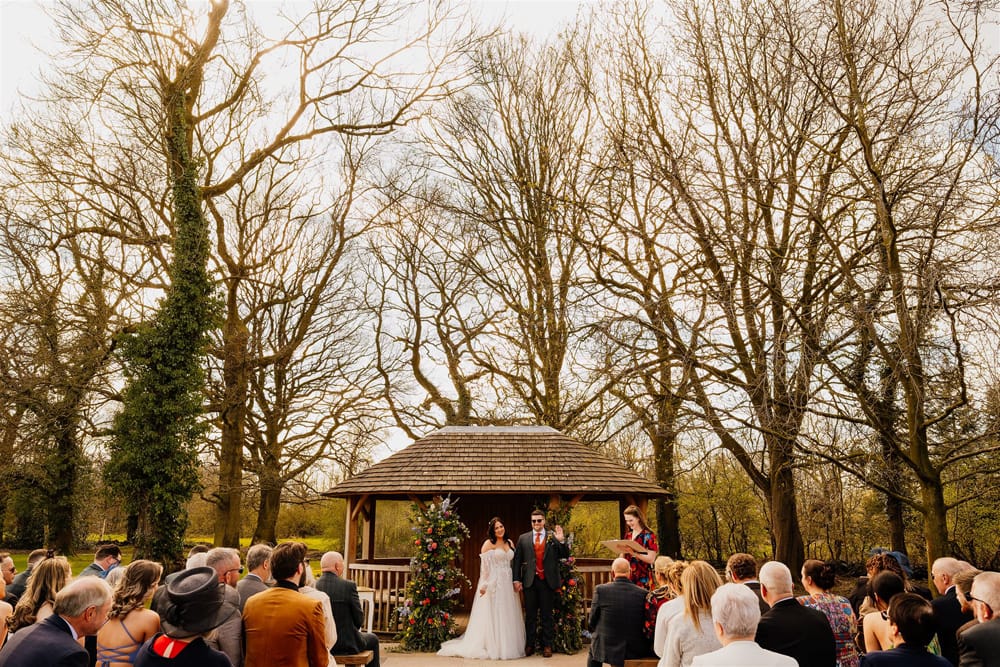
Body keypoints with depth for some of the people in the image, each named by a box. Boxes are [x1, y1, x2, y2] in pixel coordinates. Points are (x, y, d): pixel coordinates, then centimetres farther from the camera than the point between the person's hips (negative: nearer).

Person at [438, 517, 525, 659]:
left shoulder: (510, 542, 12)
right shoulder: (489, 543, -6)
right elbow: (484, 565, -11)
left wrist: (516, 581, 6)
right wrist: (484, 584, -16)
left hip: (508, 583, 6)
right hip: (493, 583, -6)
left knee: (508, 616, 9)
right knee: (492, 615, -1)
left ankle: (508, 646, 19)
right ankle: (492, 648, 7)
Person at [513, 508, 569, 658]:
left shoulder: (553, 537, 1)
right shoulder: (523, 538, 5)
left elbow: (565, 556, -3)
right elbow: (517, 560, 5)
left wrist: (561, 541, -19)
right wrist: (516, 580, -1)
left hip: (548, 581, -1)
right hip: (530, 582, 1)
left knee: (547, 615, 8)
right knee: (530, 615, 10)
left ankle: (547, 645, 18)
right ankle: (529, 645, 20)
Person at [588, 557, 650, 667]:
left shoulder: (601, 590, -13)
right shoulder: (643, 593, -10)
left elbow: (592, 623, -4)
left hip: (607, 650, -1)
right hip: (636, 653, 1)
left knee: (592, 652, 32)